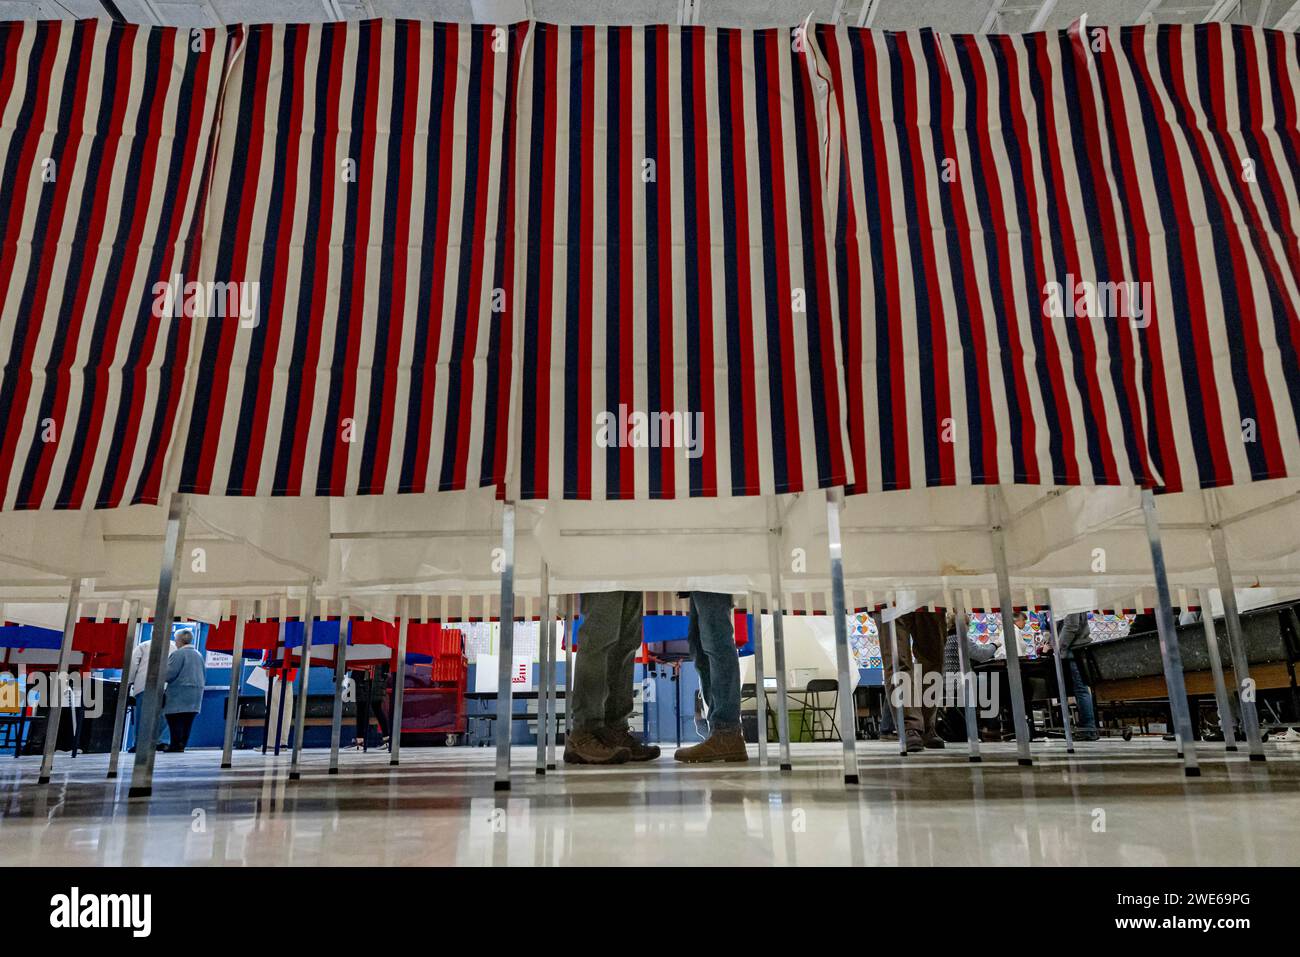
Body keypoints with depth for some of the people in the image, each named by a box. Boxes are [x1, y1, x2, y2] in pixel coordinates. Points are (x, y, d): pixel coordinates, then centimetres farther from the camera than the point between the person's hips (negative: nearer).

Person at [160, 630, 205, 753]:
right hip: (196, 694, 8)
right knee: (188, 720, 8)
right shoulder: (198, 654, 15)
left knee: (175, 719, -3)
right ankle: (182, 744, 11)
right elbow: (203, 675, 19)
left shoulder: (178, 654, -10)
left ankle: (176, 744, -5)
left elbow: (170, 674, -15)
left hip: (179, 693, -8)